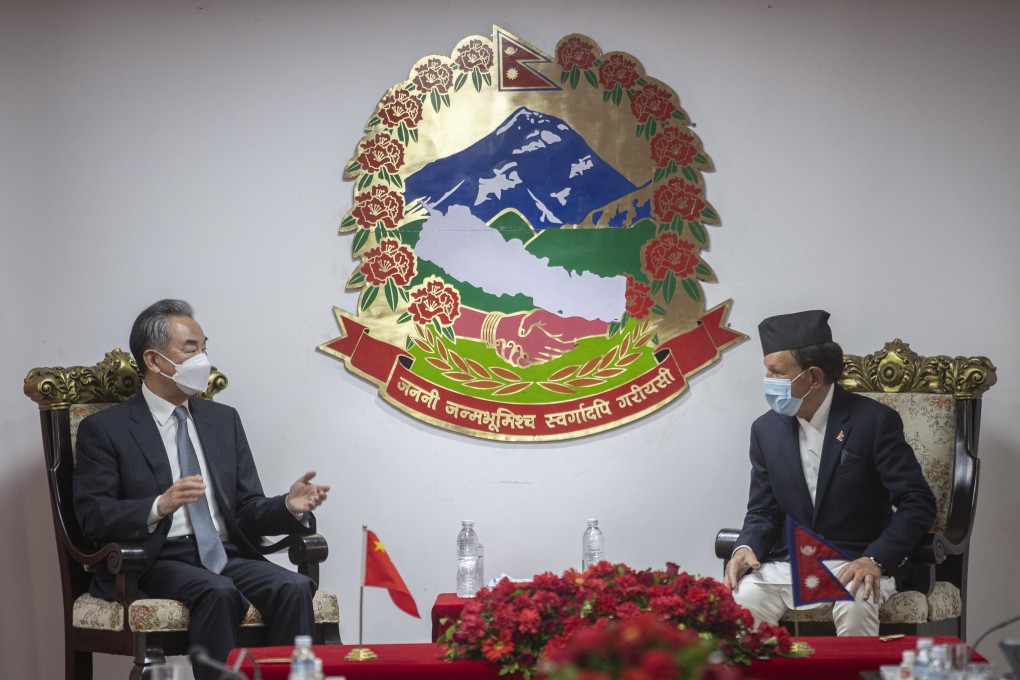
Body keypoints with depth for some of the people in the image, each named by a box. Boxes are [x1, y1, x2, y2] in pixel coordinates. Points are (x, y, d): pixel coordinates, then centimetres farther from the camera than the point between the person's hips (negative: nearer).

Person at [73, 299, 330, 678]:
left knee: (294, 588, -26)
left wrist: (289, 507, -7)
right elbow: (92, 516, -6)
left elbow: (247, 512, 15)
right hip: (157, 561, -4)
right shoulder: (104, 429, 4)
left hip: (226, 556, 4)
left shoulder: (224, 420, 19)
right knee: (219, 592, -35)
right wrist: (160, 506, -22)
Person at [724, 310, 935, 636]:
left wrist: (875, 560, -24)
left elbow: (917, 502, -11)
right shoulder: (766, 430, 5)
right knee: (744, 599, -27)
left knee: (855, 606, -35)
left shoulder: (874, 421, -9)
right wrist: (746, 548, -12)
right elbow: (763, 512, 11)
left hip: (856, 561, -3)